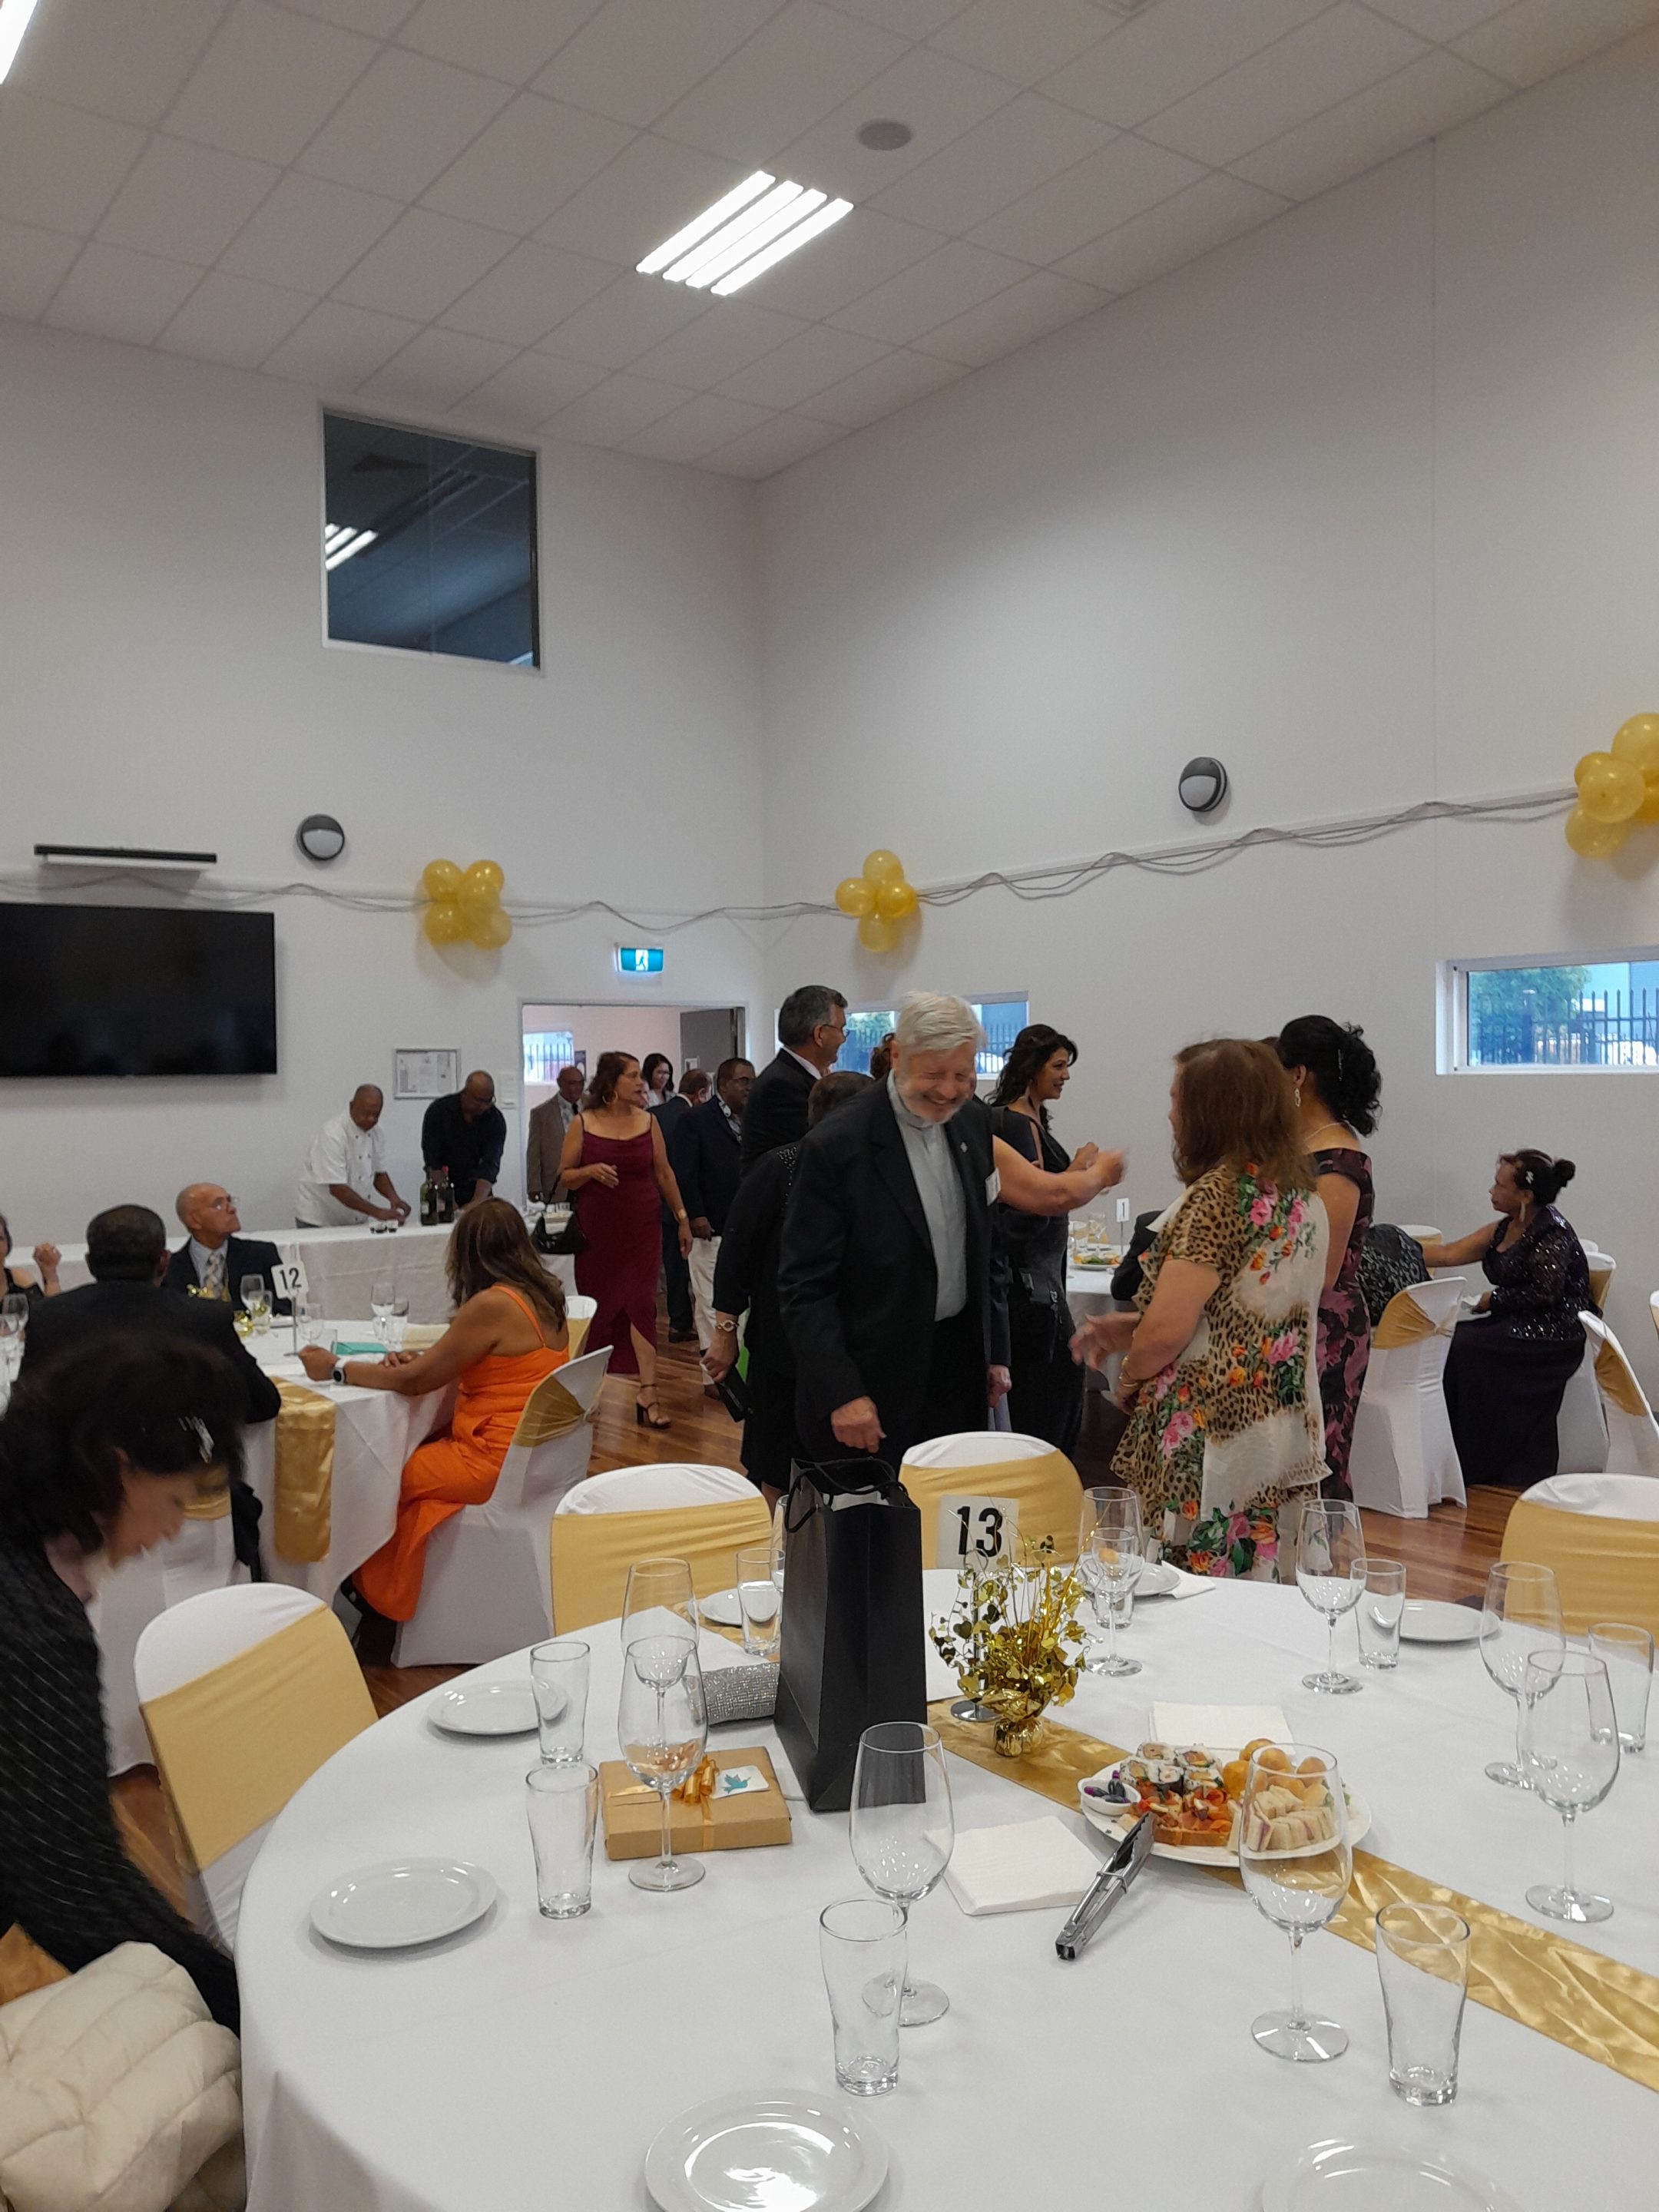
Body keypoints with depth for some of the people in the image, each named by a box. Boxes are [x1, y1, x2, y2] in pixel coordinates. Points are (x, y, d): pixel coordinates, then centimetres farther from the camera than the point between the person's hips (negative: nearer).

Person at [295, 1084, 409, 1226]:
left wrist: (393, 1198, -13)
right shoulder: (332, 1135, -22)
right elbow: (337, 1189, -27)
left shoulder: (377, 1133, -1)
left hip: (356, 1221, 6)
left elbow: (380, 1174, 8)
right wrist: (377, 1212, -32)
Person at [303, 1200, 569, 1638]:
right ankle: (383, 1596, 21)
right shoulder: (543, 1295, 6)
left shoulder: (492, 1304, -20)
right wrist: (421, 1358, 5)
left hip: (497, 1462, -9)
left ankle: (380, 1599, 25)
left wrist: (335, 1369, -3)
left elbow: (414, 1381, -13)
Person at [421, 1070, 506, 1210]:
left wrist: (478, 1201, -32)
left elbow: (490, 1165, -18)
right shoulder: (439, 1111, -12)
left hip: (478, 1191, 1)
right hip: (444, 1189, -1)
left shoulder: (495, 1120, -11)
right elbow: (432, 1162, -13)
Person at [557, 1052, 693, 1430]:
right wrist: (591, 1171, -18)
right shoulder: (583, 1124, -3)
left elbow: (664, 1173, 10)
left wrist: (681, 1217, 10)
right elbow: (564, 1176, 1)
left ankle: (648, 1393, -5)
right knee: (597, 1304, 5)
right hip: (596, 1228, -1)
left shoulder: (648, 1121, 3)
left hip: (641, 1226, 1)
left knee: (641, 1303, -5)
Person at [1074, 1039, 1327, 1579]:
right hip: (1285, 1447, 8)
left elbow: (1166, 1332, -21)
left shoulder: (1217, 1195, -17)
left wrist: (1129, 1381, 0)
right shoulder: (1302, 1196, 9)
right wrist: (1131, 1326, 10)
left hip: (1212, 1443, -8)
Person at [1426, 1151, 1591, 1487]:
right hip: (1516, 1326, 8)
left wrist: (1494, 1300, -11)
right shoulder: (1506, 1228, 12)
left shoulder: (1552, 1233, -12)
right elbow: (1449, 1254, 11)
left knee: (1464, 1348, -21)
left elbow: (1544, 1294, -19)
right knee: (1451, 1340, -12)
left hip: (1551, 1336, -8)